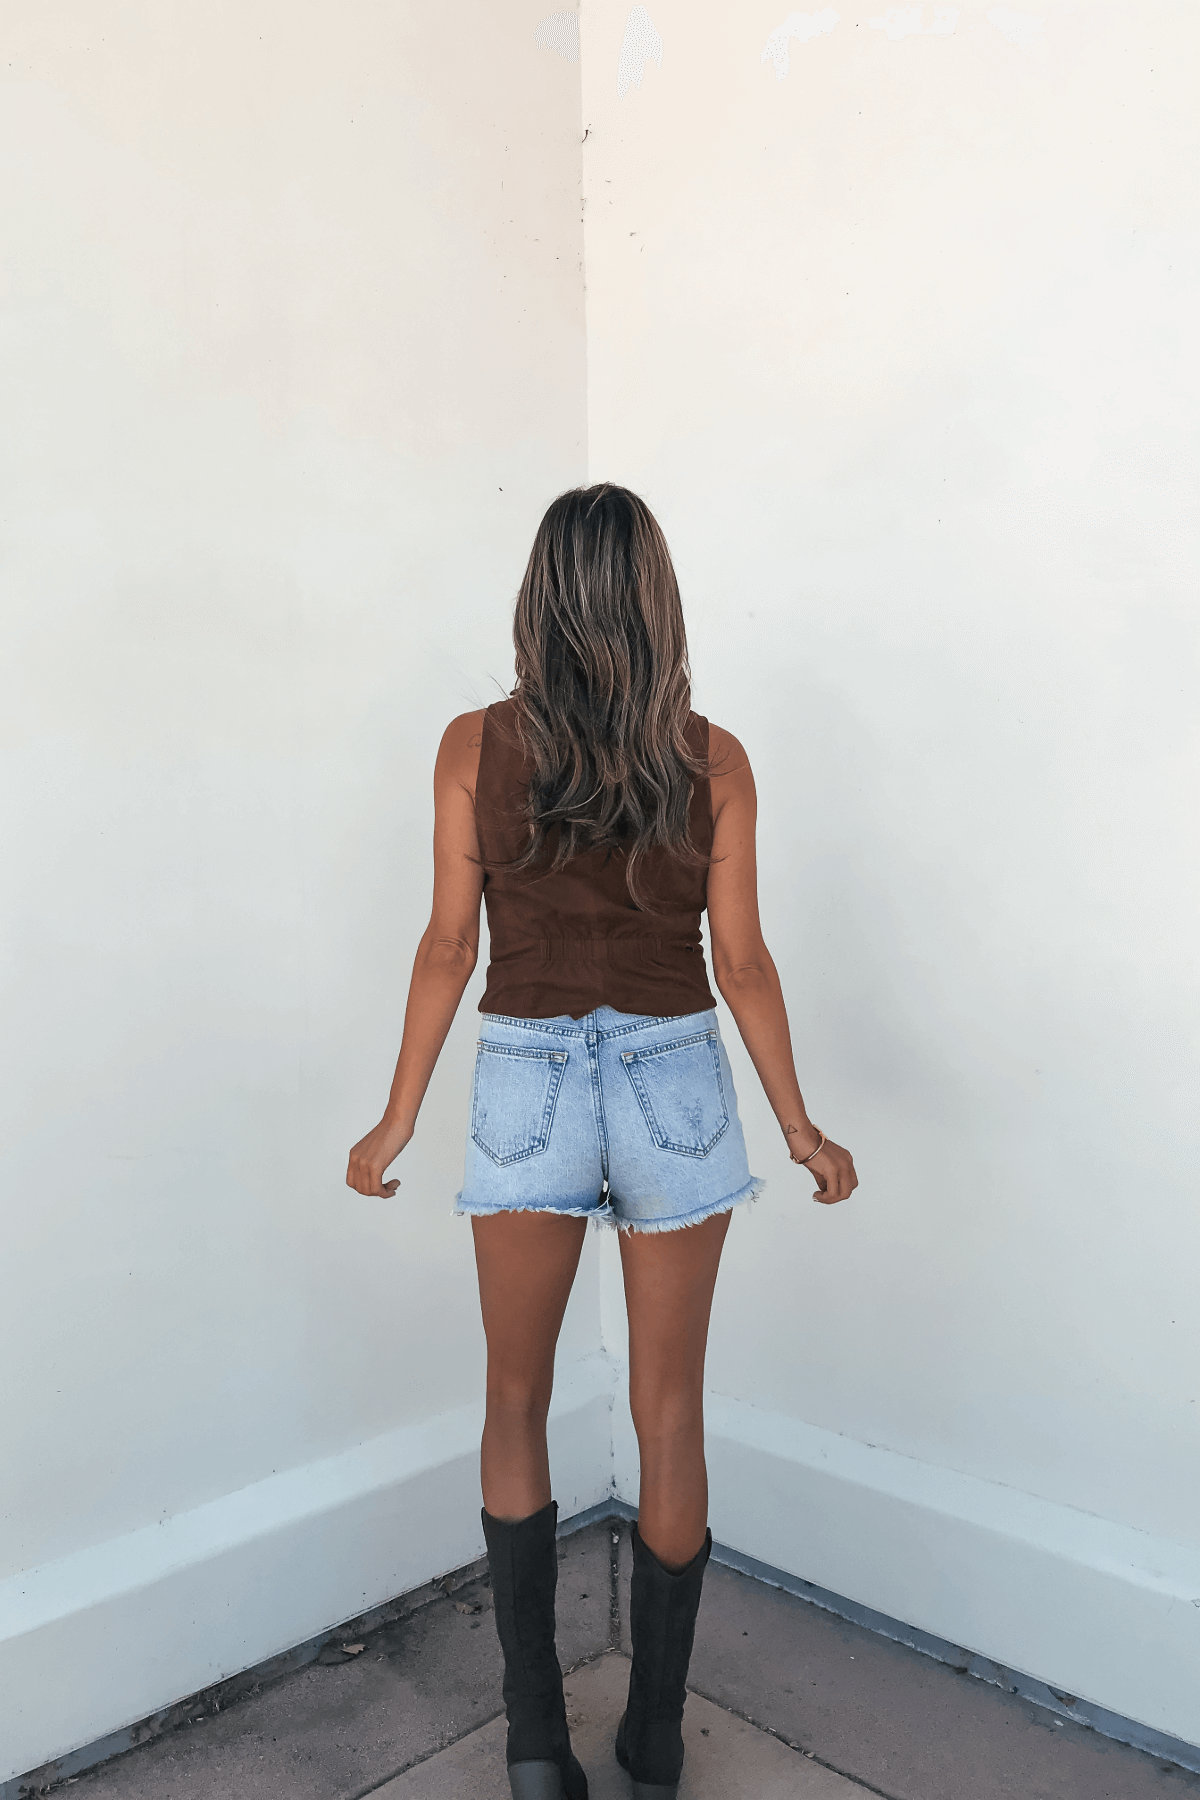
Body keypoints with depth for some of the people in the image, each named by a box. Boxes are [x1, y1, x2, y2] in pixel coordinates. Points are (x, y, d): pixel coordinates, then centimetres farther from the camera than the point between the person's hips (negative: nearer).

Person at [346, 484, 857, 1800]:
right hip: (674, 1083, 0)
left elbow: (449, 946, -3)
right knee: (669, 1414, 14)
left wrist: (399, 1120, 7)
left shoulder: (475, 748, -5)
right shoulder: (713, 762, -4)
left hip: (525, 1083, 0)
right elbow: (741, 962, -3)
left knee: (516, 1405, 18)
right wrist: (799, 1128, 9)